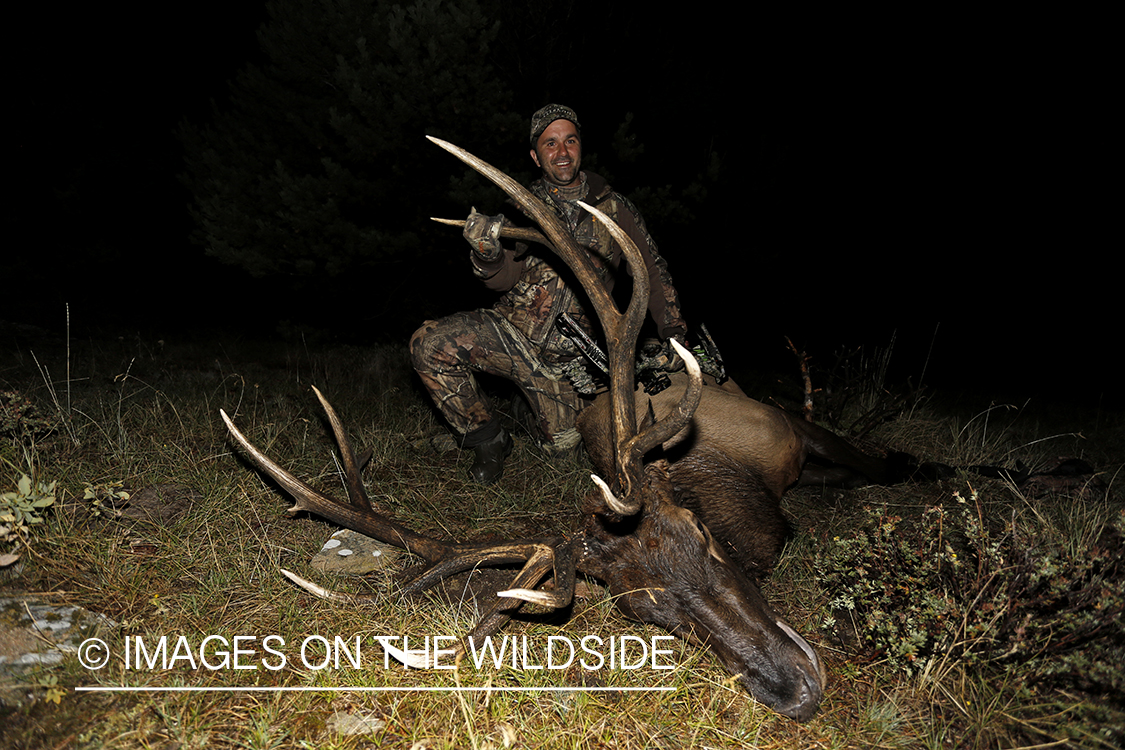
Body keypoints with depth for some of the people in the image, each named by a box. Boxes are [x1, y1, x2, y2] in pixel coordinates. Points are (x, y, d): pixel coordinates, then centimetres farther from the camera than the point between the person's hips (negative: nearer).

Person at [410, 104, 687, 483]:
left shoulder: (615, 209, 2)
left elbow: (653, 273, 9)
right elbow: (505, 279, -6)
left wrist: (675, 338, 3)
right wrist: (487, 254, -29)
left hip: (564, 356, 0)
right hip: (510, 330, 1)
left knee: (564, 446, 1)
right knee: (430, 345, -24)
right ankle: (489, 439, -3)